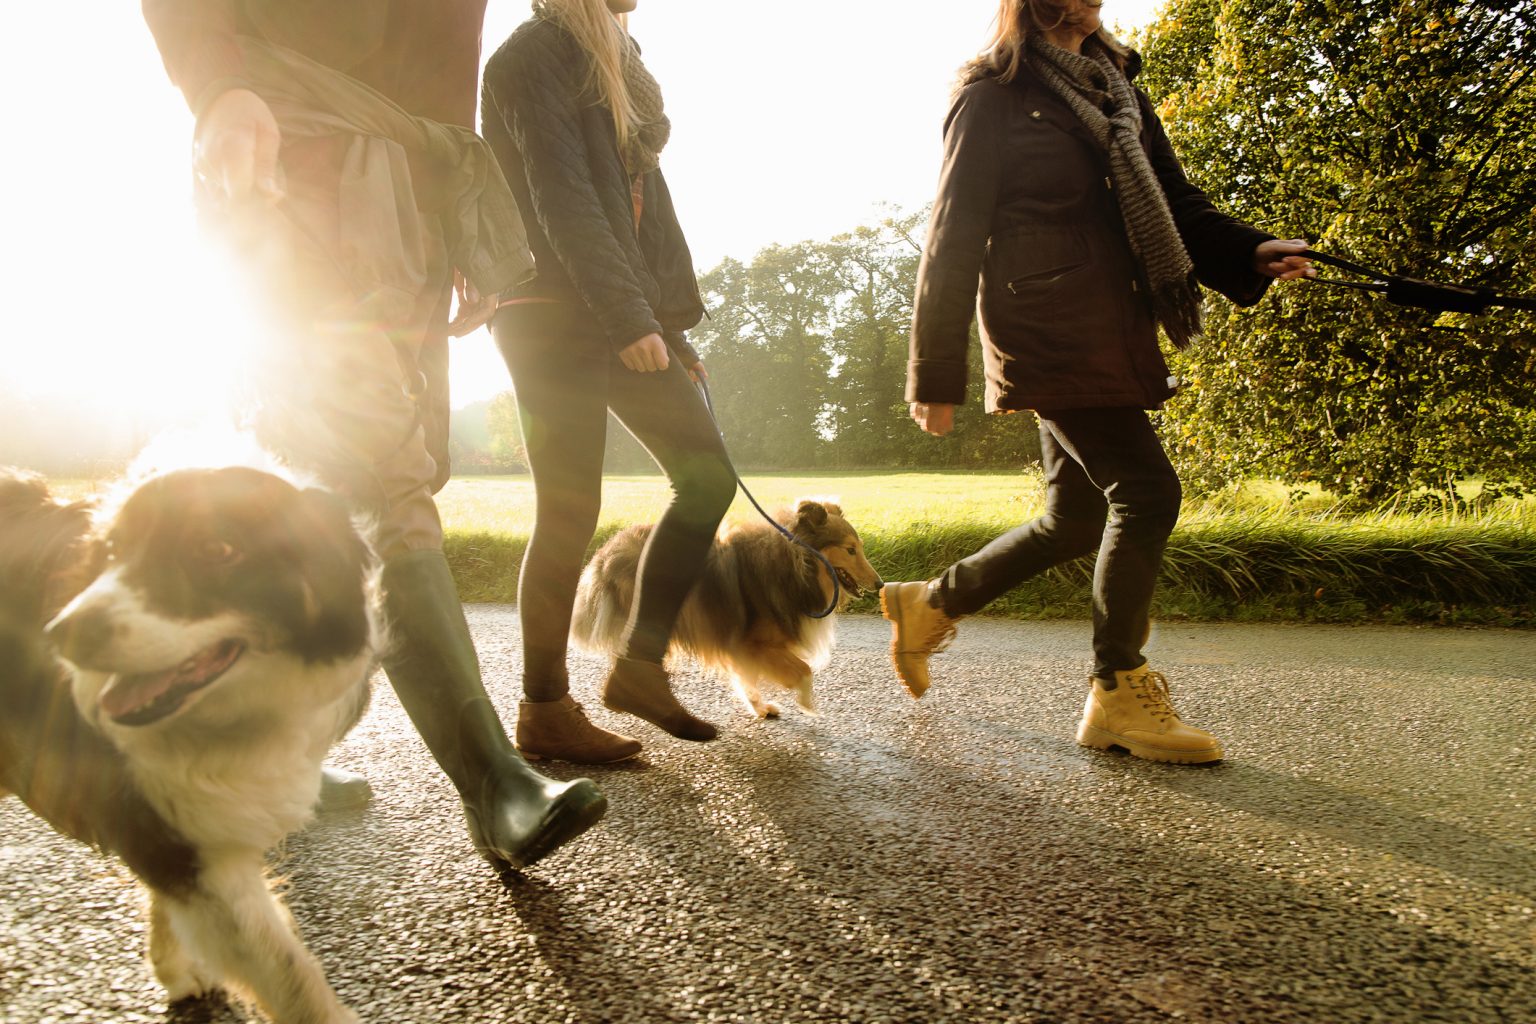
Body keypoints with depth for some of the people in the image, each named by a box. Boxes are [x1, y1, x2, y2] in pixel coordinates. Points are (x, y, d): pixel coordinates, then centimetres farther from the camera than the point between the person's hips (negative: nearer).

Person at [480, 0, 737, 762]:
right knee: (569, 513, -7)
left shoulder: (611, 61, 24)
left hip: (626, 318, 9)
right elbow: (562, 200, -16)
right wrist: (627, 318, -24)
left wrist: (671, 320, 13)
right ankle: (544, 712, 7)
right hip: (556, 320, -9)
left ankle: (640, 665, 8)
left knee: (708, 476, 0)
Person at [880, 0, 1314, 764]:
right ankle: (1118, 692, 0)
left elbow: (1174, 204, 18)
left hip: (1114, 339, 8)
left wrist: (1251, 252, -2)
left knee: (1076, 519, 9)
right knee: (1146, 490, -13)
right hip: (1051, 338, -8)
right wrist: (935, 376, -8)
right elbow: (953, 238, -5)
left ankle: (931, 603, 27)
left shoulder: (1116, 90, 21)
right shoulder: (995, 97, 0)